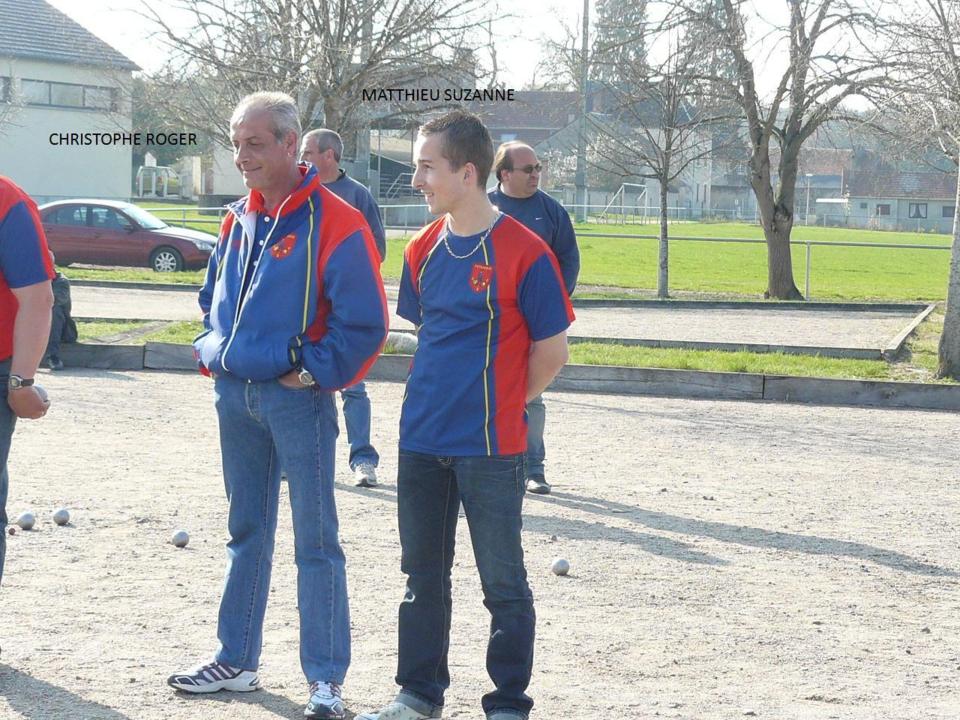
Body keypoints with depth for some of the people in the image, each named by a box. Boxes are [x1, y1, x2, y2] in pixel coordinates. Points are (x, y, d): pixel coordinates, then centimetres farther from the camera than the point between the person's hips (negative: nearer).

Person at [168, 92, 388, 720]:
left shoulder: (334, 222, -12)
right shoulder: (239, 220, 10)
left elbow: (363, 321, -14)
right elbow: (214, 298, 25)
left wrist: (315, 370, -15)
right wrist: (212, 352, 11)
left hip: (297, 398, -7)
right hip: (235, 396, 7)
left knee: (316, 542, -1)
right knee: (247, 533, 17)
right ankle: (236, 661, 27)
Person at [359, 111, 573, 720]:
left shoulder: (524, 253, -13)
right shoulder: (424, 250, 6)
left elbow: (552, 352, -7)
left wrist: (502, 403, 3)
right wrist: (444, 395, 14)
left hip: (491, 447, -6)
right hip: (421, 440, 6)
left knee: (503, 582, 4)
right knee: (422, 574, 15)